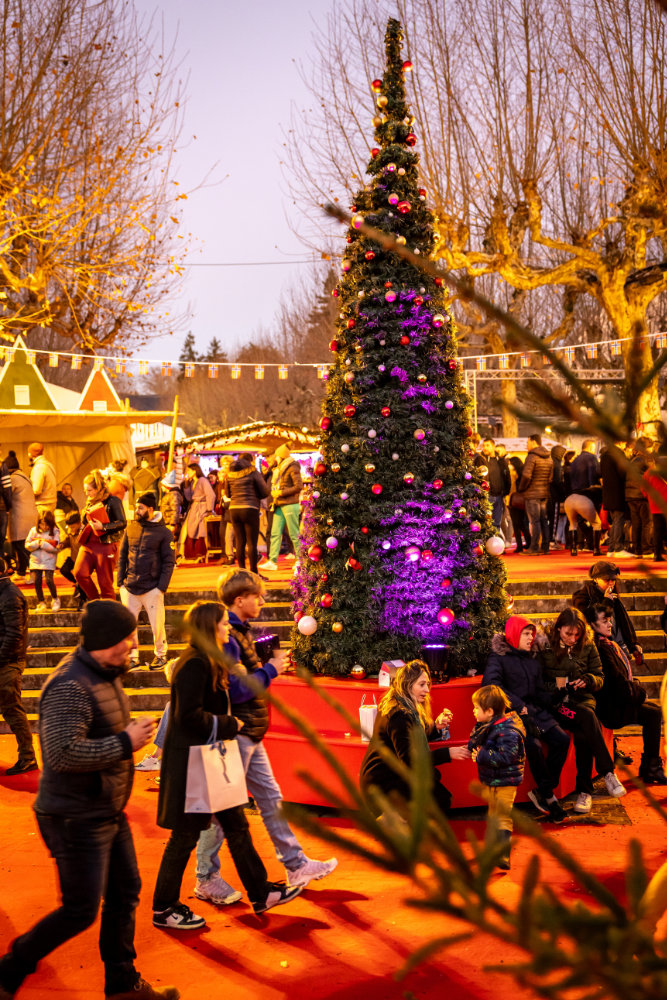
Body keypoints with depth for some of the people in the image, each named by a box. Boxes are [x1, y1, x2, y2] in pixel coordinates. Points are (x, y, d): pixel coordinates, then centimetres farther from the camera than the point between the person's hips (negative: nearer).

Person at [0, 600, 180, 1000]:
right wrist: (126, 742, -26)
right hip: (77, 820, -10)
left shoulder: (106, 675, 7)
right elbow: (62, 753, -33)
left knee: (125, 893, 16)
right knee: (81, 912, -1)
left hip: (109, 812, 10)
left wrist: (131, 729, 6)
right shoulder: (70, 687, -25)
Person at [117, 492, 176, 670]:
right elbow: (122, 556, 13)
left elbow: (169, 562, -3)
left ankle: (160, 655, 22)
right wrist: (120, 581, 5)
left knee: (157, 625, 2)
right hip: (129, 587, 4)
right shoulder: (130, 529, 8)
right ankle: (133, 658, 19)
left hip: (152, 588, -4)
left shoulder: (163, 532, -3)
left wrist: (162, 587, -10)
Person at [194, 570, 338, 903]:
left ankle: (295, 865, 23)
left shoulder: (239, 632, 13)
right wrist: (270, 670, -15)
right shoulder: (225, 638, -20)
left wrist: (266, 665, 8)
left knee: (271, 799, 15)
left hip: (250, 736, 10)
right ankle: (206, 879, 12)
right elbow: (236, 691, -25)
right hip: (233, 735, -10)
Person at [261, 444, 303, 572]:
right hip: (279, 506, 8)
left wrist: (281, 493, -15)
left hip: (290, 505, -8)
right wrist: (274, 495, 8)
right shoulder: (279, 470, 18)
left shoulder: (292, 468, -8)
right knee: (275, 534, 1)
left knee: (294, 535, -4)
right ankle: (272, 561, 0)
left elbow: (298, 486, -15)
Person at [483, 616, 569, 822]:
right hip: (512, 713, -6)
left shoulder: (532, 659, 21)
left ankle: (541, 792, -11)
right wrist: (519, 706, -18)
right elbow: (491, 684, -14)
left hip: (536, 711, 6)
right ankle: (548, 795, -14)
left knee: (562, 739, -19)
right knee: (533, 744, -31)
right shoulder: (498, 657, 1)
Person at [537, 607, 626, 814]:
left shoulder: (588, 647, 11)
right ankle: (608, 772, -31)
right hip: (556, 704, -2)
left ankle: (584, 791, -28)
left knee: (582, 733, -32)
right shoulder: (545, 650, 3)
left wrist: (588, 680, -9)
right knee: (587, 717, -34)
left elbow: (600, 678, 13)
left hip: (583, 700, 2)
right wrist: (555, 684, -13)